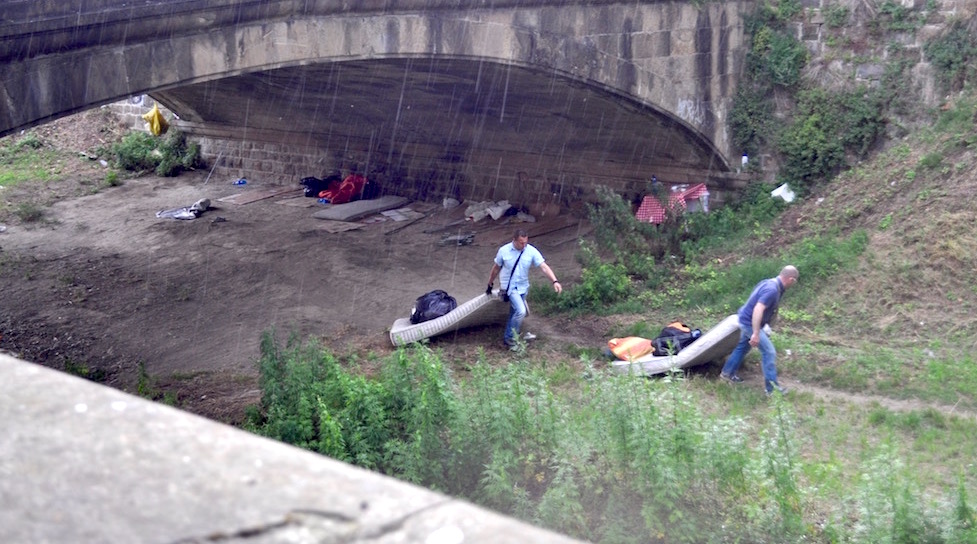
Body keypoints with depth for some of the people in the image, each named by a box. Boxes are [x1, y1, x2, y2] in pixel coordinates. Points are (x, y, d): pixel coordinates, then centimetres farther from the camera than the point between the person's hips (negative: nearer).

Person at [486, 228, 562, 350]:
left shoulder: (532, 251, -13)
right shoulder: (504, 251, -15)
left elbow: (544, 267, -20)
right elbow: (496, 268, 0)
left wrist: (555, 281, -33)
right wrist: (490, 285, 9)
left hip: (523, 287, 4)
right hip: (509, 286, -4)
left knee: (514, 313, 14)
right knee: (521, 311, -20)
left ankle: (508, 338, 33)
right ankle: (512, 338, -2)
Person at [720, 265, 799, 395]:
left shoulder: (770, 282, 5)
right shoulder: (772, 290, -27)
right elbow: (758, 310, -34)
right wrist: (756, 334, -34)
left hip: (746, 320, 10)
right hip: (750, 322, -10)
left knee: (743, 347, 25)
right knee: (769, 352, -6)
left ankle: (727, 373, 39)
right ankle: (771, 387, -1)